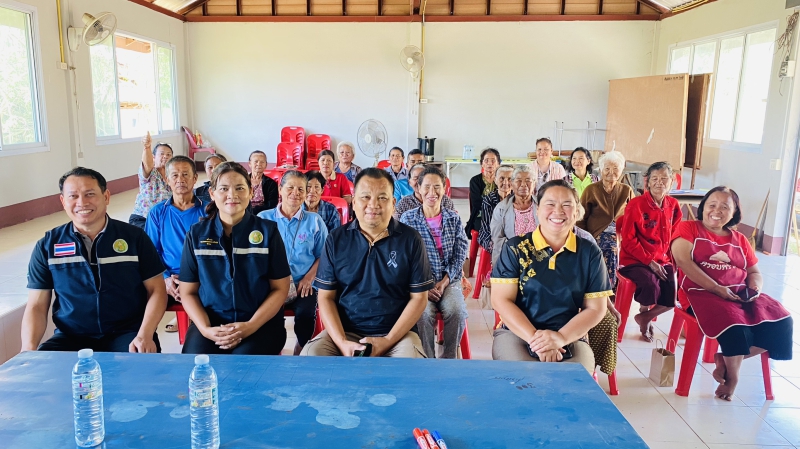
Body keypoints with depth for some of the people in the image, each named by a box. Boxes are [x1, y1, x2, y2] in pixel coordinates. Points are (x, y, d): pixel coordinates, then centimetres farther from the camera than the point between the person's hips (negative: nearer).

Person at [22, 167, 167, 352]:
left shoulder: (134, 237, 2)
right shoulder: (47, 246, 5)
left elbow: (156, 290, 1)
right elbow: (36, 306, 7)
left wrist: (145, 335, -14)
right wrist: (28, 349, -11)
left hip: (127, 334, -2)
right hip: (71, 339, 3)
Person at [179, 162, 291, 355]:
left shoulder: (268, 231, 0)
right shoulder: (196, 234, 5)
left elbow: (280, 289, 1)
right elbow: (188, 292, 7)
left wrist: (251, 326, -13)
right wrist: (205, 329, -11)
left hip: (261, 322, -1)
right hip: (211, 320, 2)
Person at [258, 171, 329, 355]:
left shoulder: (314, 220, 9)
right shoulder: (264, 218, 8)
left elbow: (323, 255, 9)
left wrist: (309, 278, -8)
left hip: (303, 285, 0)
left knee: (305, 314, -28)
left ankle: (301, 354, -3)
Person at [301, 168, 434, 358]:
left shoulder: (411, 240, -2)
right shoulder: (336, 239, 2)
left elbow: (419, 298, -2)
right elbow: (326, 297, 2)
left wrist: (388, 341, -12)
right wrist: (342, 342, -12)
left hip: (397, 333, -1)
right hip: (345, 331, 2)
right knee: (309, 355, -23)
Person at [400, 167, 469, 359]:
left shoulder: (454, 218, 7)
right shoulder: (408, 218, -1)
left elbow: (459, 255, 3)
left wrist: (444, 282, -11)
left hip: (449, 280, 2)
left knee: (456, 310, -28)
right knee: (424, 313, -31)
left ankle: (449, 358, -6)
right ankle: (427, 359, -10)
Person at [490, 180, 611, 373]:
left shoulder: (589, 253, 3)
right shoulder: (515, 248, -1)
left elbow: (595, 308, 2)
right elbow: (501, 300, -5)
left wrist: (561, 338, -15)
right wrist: (535, 338, -18)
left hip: (570, 339, 2)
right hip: (516, 334, -1)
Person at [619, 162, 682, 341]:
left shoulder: (673, 205, 6)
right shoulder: (636, 205, -10)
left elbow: (675, 236, 13)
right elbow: (628, 240, -11)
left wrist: (672, 261, -2)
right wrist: (649, 261, -17)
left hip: (663, 261, 5)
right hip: (635, 260, -5)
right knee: (651, 285, -31)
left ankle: (645, 318, 14)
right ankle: (644, 312, 6)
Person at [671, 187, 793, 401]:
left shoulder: (740, 240, 18)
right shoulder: (688, 228, 2)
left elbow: (754, 272, 21)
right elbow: (683, 260, -13)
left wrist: (755, 288, -5)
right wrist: (717, 289, -18)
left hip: (740, 294, 6)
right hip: (702, 293, -6)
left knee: (781, 323, -15)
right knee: (735, 327, -32)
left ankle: (727, 359, -2)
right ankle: (732, 375, -4)